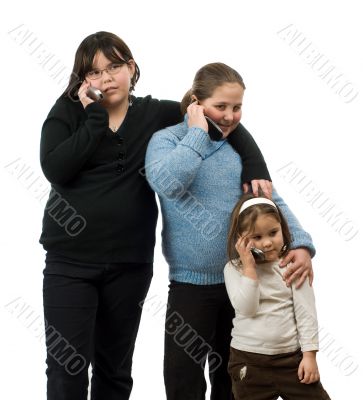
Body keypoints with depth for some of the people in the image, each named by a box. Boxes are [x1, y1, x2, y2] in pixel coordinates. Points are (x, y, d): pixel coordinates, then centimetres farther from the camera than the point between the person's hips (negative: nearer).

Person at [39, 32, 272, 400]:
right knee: (68, 369, -4)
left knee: (115, 370, 12)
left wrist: (257, 169, -8)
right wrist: (95, 117, -14)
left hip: (131, 264, 2)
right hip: (71, 261, -2)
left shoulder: (154, 113, 3)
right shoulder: (67, 112, 0)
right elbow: (55, 169, -15)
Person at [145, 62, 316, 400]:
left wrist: (300, 244, -14)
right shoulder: (168, 139, -7)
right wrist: (198, 132, -18)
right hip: (191, 283, -4)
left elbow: (271, 201, 3)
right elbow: (166, 183, -28)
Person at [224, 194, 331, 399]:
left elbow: (306, 312, -3)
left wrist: (309, 354, -8)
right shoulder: (233, 269, 0)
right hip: (249, 360, 1)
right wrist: (249, 267, -14)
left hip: (292, 357, 0)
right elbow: (246, 308, -14)